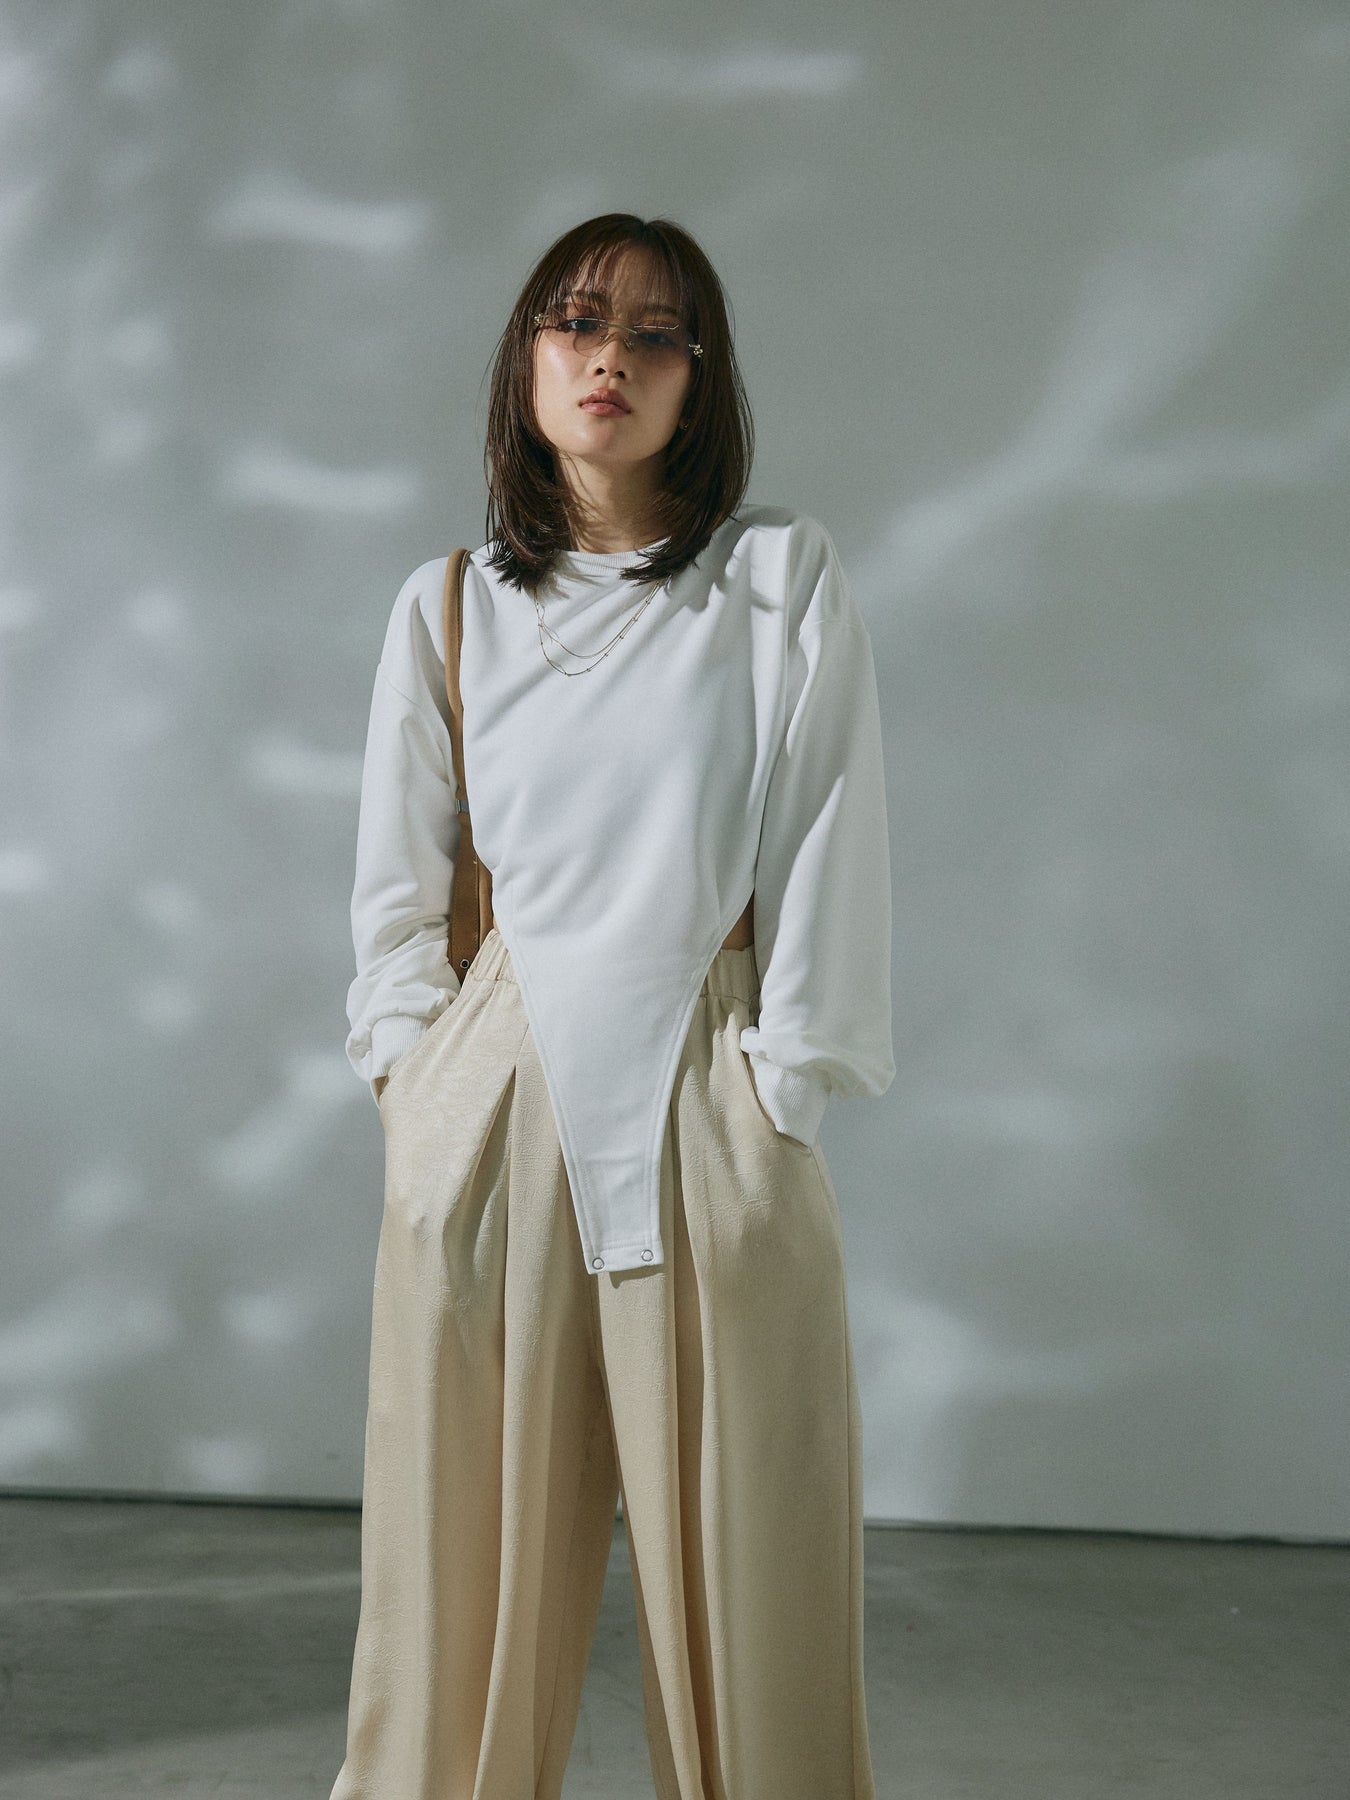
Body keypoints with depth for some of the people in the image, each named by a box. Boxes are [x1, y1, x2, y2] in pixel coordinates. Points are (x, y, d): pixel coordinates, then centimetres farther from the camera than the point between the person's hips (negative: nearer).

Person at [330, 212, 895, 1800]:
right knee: (470, 1554, 8)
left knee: (738, 1567, 1)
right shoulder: (446, 608, 10)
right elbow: (396, 887, 14)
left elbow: (828, 850, -1)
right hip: (490, 1115, 2)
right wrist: (417, 1086, 4)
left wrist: (778, 1089, -5)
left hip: (704, 1117, -2)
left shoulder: (780, 578, 2)